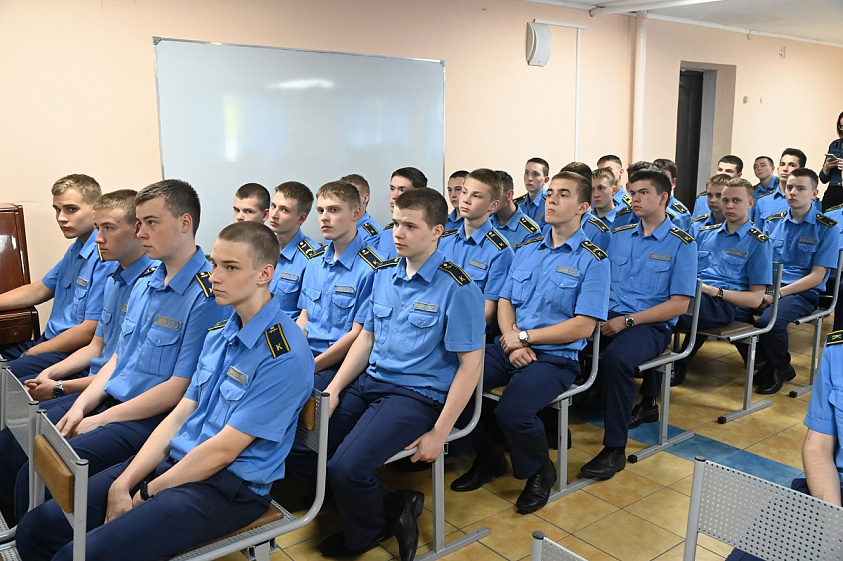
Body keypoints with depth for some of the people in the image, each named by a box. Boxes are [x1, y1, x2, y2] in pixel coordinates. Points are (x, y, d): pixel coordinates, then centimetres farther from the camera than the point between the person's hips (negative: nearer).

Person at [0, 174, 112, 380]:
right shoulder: (75, 250, 14)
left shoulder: (105, 258, -19)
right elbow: (39, 290, 27)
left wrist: (37, 351, -9)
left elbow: (91, 330, -20)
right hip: (46, 341, 10)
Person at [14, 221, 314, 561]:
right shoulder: (219, 334, 9)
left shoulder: (284, 355, -20)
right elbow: (180, 415, 7)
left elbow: (224, 450, -18)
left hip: (229, 486, -8)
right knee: (36, 529, 1)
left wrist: (146, 493, -8)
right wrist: (123, 484, -3)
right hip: (175, 459, 8)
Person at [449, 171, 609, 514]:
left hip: (555, 356, -5)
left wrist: (524, 337, -11)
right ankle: (488, 459, 10)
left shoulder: (592, 260, -3)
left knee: (512, 412, -32)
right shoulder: (527, 251, 16)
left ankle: (540, 472, 4)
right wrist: (510, 338, -7)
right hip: (510, 348, 6)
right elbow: (505, 302, 14)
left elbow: (584, 326, -10)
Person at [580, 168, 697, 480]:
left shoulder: (681, 243, 0)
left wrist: (627, 321, -14)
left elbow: (679, 304, -6)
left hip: (651, 325, -5)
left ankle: (615, 449, -22)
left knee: (615, 357, -36)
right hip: (609, 316, 5)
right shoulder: (619, 236, 16)